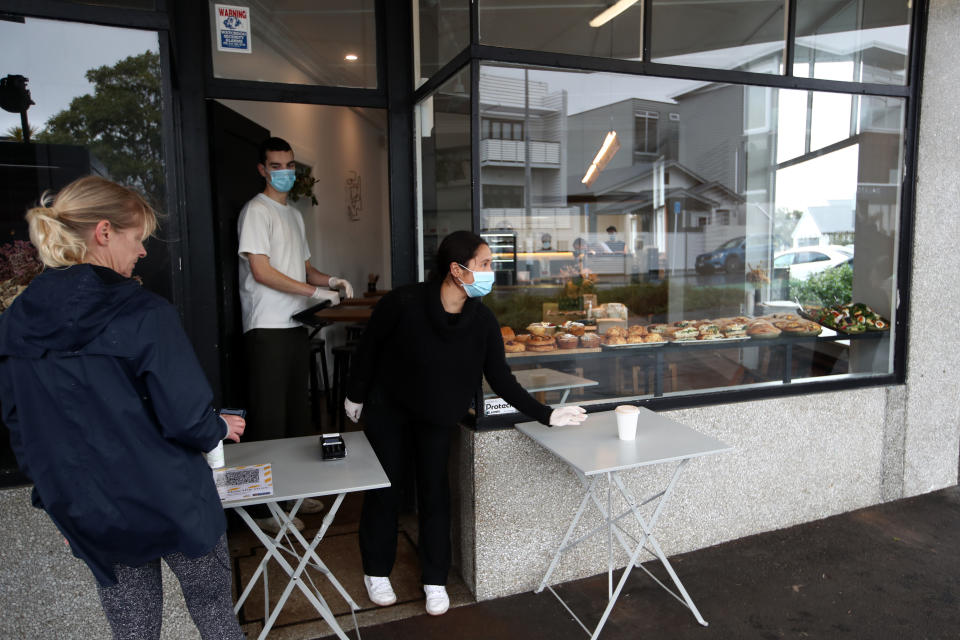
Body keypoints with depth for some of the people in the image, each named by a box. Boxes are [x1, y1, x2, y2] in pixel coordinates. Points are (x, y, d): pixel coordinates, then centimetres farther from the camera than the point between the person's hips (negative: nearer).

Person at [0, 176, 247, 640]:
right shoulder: (144, 315, -22)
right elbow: (187, 420, -21)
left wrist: (58, 501, 18)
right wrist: (222, 428, 1)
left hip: (87, 514, 5)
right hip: (169, 503, -5)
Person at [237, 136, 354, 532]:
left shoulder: (294, 214, 19)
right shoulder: (256, 211, -7)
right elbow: (261, 271, -15)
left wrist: (331, 281, 3)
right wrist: (315, 292, -15)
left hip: (295, 326, 9)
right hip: (268, 329, -8)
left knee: (297, 414, 14)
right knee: (269, 420, -4)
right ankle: (264, 507, 7)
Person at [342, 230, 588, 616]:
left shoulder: (483, 322, -19)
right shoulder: (403, 303, -29)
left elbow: (502, 381, -12)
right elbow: (368, 348, -13)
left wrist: (546, 415, -18)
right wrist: (355, 395, -3)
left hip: (438, 416, 2)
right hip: (387, 408, -2)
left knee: (434, 490, 5)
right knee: (384, 487, 6)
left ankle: (435, 581, 21)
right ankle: (377, 571, 28)